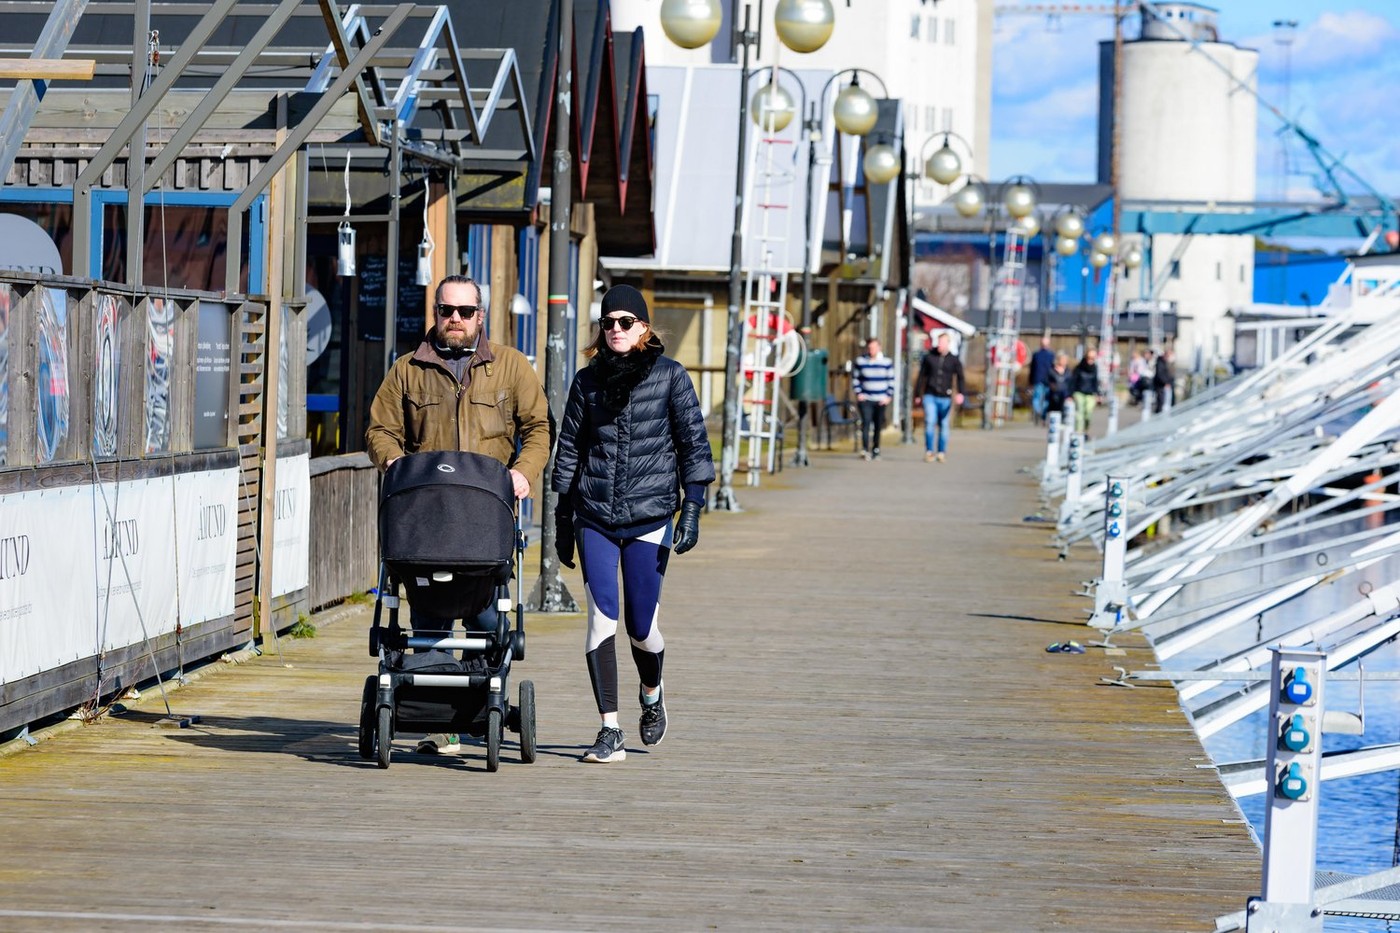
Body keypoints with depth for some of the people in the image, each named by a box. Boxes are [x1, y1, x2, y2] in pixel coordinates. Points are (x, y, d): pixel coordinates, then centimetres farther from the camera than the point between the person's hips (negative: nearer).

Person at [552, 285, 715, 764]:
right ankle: (609, 732, -5)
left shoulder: (670, 375, 1)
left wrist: (692, 508, -7)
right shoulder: (588, 380, 8)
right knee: (601, 618, -8)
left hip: (650, 516, -2)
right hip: (595, 516, 2)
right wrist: (564, 517, 12)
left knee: (641, 624, 0)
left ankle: (652, 692, 34)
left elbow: (694, 442, 1)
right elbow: (569, 447, 13)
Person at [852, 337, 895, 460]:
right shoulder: (860, 361, 3)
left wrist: (888, 396, -3)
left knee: (879, 426, 6)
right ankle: (865, 449, -25)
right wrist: (858, 393, -2)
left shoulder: (887, 362, 2)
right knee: (866, 422, -18)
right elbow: (855, 378, 10)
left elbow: (891, 380, 6)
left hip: (881, 400, 1)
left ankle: (876, 450, 18)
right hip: (866, 399, -1)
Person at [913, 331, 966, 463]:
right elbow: (921, 376, 11)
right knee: (929, 422, -13)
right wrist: (917, 394, 11)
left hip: (945, 398, 0)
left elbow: (960, 378, -1)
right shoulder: (928, 358, 5)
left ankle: (942, 452, 14)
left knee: (943, 425, 6)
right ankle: (929, 451, -8)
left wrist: (960, 393, -18)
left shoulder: (954, 360, 4)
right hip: (930, 396, 0)